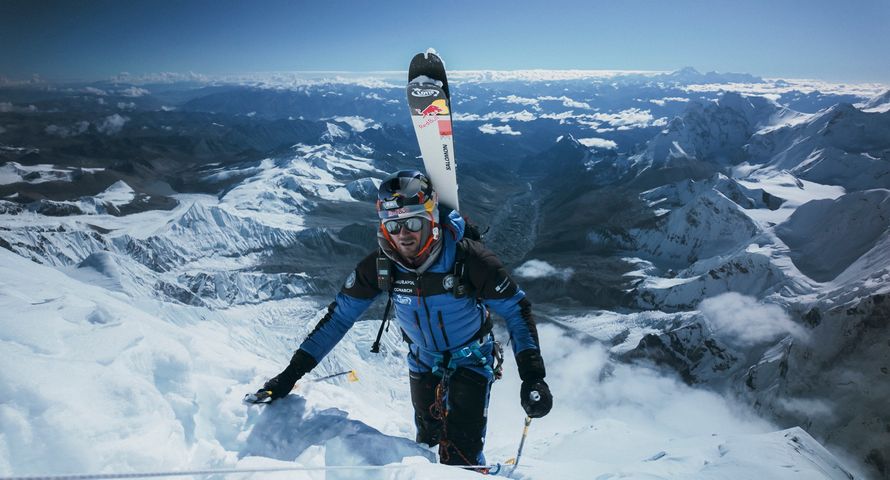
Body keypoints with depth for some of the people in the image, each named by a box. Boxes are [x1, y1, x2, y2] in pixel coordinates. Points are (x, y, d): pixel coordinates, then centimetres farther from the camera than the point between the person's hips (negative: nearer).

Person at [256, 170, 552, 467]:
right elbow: (339, 316, -13)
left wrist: (532, 376, -28)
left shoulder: (467, 258, -30)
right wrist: (292, 372, -16)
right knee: (428, 440, 19)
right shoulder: (380, 266, -21)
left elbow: (516, 310, -20)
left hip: (471, 361, -3)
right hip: (423, 362, 3)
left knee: (460, 458, -11)